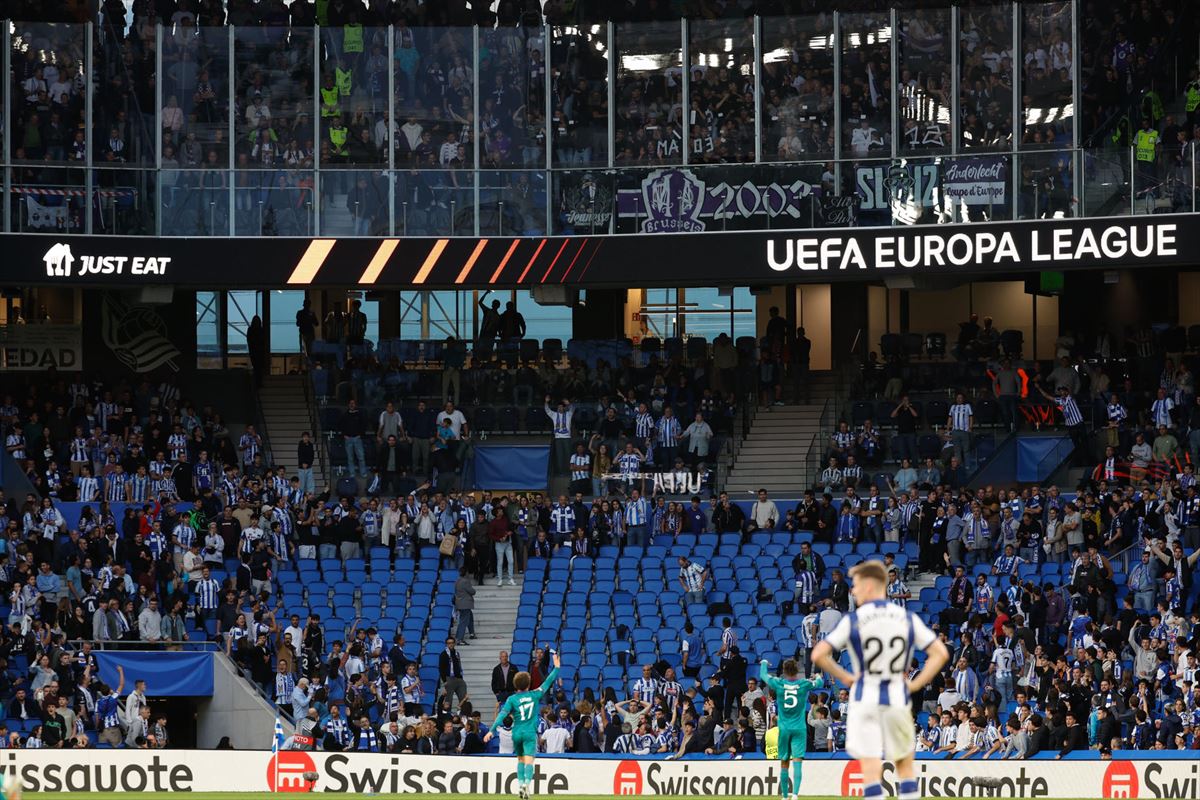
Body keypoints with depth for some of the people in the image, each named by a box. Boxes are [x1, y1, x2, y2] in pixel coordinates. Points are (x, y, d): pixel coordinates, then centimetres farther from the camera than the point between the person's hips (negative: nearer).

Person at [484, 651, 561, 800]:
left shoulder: (512, 699, -3)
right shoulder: (534, 695, -1)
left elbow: (502, 714, -10)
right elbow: (548, 683, 7)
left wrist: (491, 730, -11)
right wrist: (556, 667, 17)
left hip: (517, 733, 2)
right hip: (530, 732, -2)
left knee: (520, 759, 19)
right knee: (529, 760, -10)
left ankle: (520, 784, 11)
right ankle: (527, 784, -28)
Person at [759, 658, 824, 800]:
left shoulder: (778, 683, -4)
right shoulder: (804, 684, -4)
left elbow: (763, 675, 15)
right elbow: (820, 683, 17)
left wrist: (764, 663, 37)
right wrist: (818, 677, 41)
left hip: (784, 728, 1)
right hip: (799, 728, -1)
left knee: (784, 763, 10)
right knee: (797, 762, -9)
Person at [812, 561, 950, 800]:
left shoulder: (853, 620, -6)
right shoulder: (907, 618, 2)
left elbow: (818, 655, -11)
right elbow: (940, 653, -1)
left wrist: (844, 677, 1)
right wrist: (915, 684, 2)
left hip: (866, 700, -2)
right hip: (898, 699, 2)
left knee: (870, 770, -3)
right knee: (904, 765, 15)